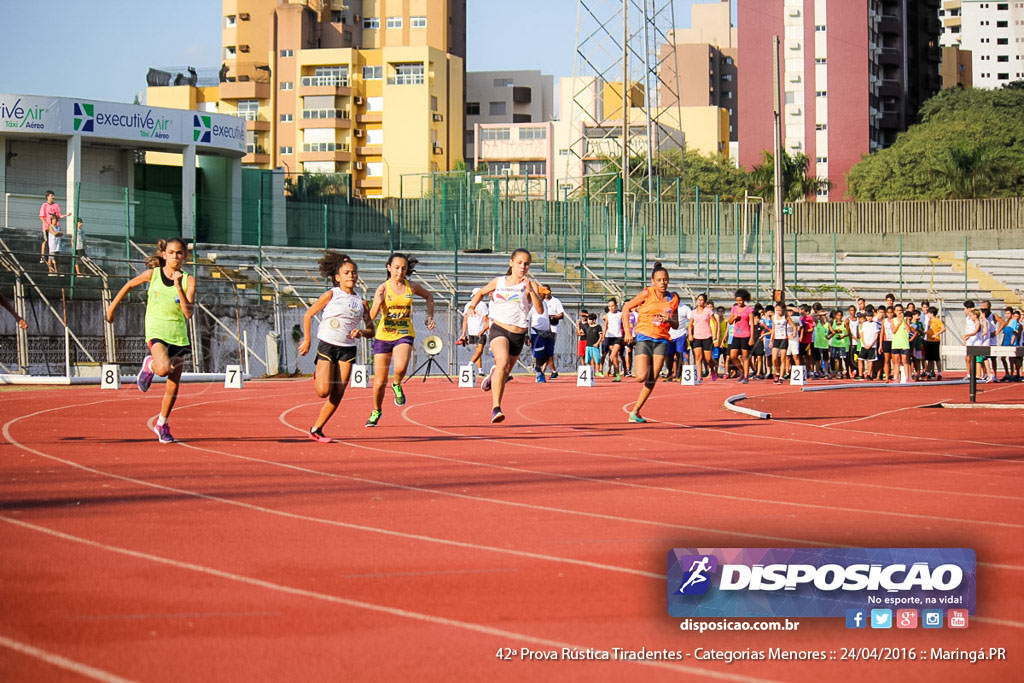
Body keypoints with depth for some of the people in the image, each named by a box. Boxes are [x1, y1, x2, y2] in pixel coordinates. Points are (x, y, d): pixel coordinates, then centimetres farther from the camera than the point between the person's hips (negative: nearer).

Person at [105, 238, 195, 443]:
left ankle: (162, 424, 27)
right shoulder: (153, 274, -1)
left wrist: (178, 287, -21)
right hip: (156, 330, -2)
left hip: (179, 334, 2)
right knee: (164, 368, -31)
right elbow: (130, 285, 18)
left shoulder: (188, 280, -2)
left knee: (173, 385, 7)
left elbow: (188, 313, -12)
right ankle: (150, 365, 5)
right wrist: (112, 307, 23)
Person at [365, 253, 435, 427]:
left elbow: (429, 296, 22)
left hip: (404, 335, 0)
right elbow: (372, 316, -12)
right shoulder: (383, 288, -6)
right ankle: (376, 411, 30)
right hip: (383, 336, 0)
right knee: (379, 381, 3)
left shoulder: (411, 286, 1)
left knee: (401, 367, -31)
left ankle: (397, 385, 5)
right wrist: (378, 303, -31)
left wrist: (430, 317, 11)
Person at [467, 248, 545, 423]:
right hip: (499, 329, -1)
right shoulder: (499, 282, 6)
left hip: (518, 335, 1)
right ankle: (495, 408, -33)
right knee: (502, 363, -28)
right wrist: (472, 306, 10)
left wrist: (531, 290, -29)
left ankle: (493, 375, 56)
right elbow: (481, 292, 27)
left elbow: (540, 310, -17)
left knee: (505, 373, 16)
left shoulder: (530, 284, -2)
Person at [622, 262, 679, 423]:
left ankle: (635, 411, 7)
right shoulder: (647, 293, -4)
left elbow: (676, 325, 15)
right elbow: (626, 308, 1)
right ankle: (636, 368, 24)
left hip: (661, 340, 4)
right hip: (644, 338, -4)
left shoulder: (673, 298, 8)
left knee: (652, 380, -4)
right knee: (642, 377, -15)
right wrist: (627, 331, -8)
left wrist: (669, 320, -8)